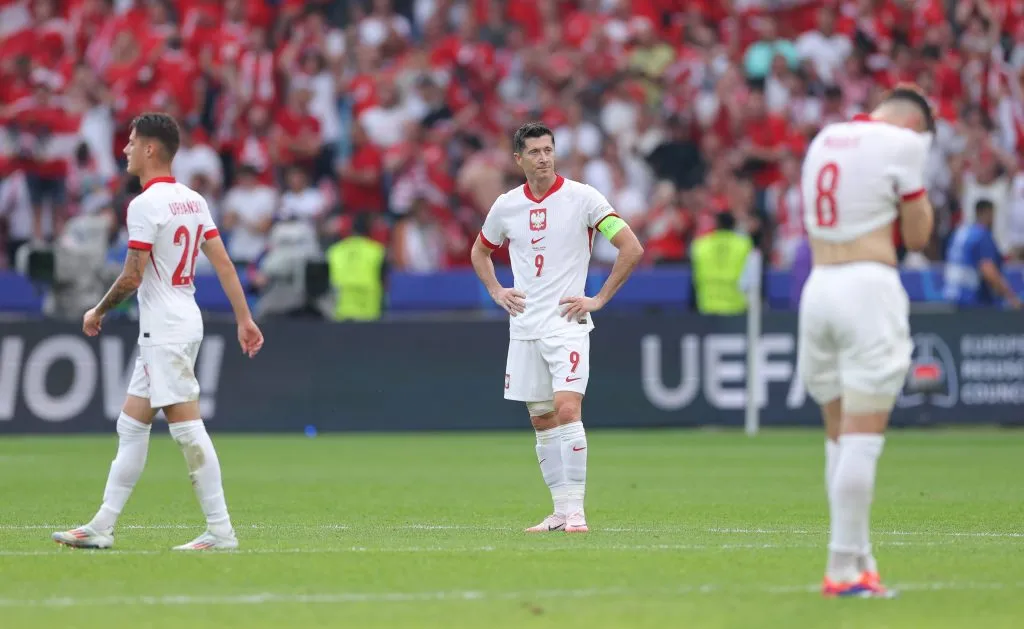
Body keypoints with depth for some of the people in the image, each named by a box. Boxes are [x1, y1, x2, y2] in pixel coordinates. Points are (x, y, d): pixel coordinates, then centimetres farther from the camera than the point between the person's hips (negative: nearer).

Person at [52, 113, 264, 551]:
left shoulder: (145, 205, -15)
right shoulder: (192, 200, 10)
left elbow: (132, 277, -16)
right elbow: (223, 263, 8)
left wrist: (98, 312, 0)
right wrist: (244, 319, 9)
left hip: (165, 329, -10)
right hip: (185, 322, 10)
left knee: (187, 427, -8)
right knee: (131, 425, 12)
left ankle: (220, 531, -9)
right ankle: (102, 527, 15)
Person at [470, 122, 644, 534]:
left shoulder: (582, 198, -6)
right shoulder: (506, 206, 7)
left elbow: (632, 248, -7)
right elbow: (480, 251, 26)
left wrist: (599, 299, -9)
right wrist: (496, 292, 10)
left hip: (567, 324, -5)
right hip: (524, 327, 5)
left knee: (567, 410, -18)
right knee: (541, 421, 7)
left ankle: (575, 510, -16)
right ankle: (561, 510, 14)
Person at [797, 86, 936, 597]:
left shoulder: (825, 138, 17)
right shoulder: (903, 141, -3)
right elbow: (918, 234, 1)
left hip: (818, 285, 7)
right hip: (869, 287, -7)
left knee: (840, 435, 12)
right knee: (862, 437, -6)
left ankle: (859, 560, 14)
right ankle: (842, 569, -10)